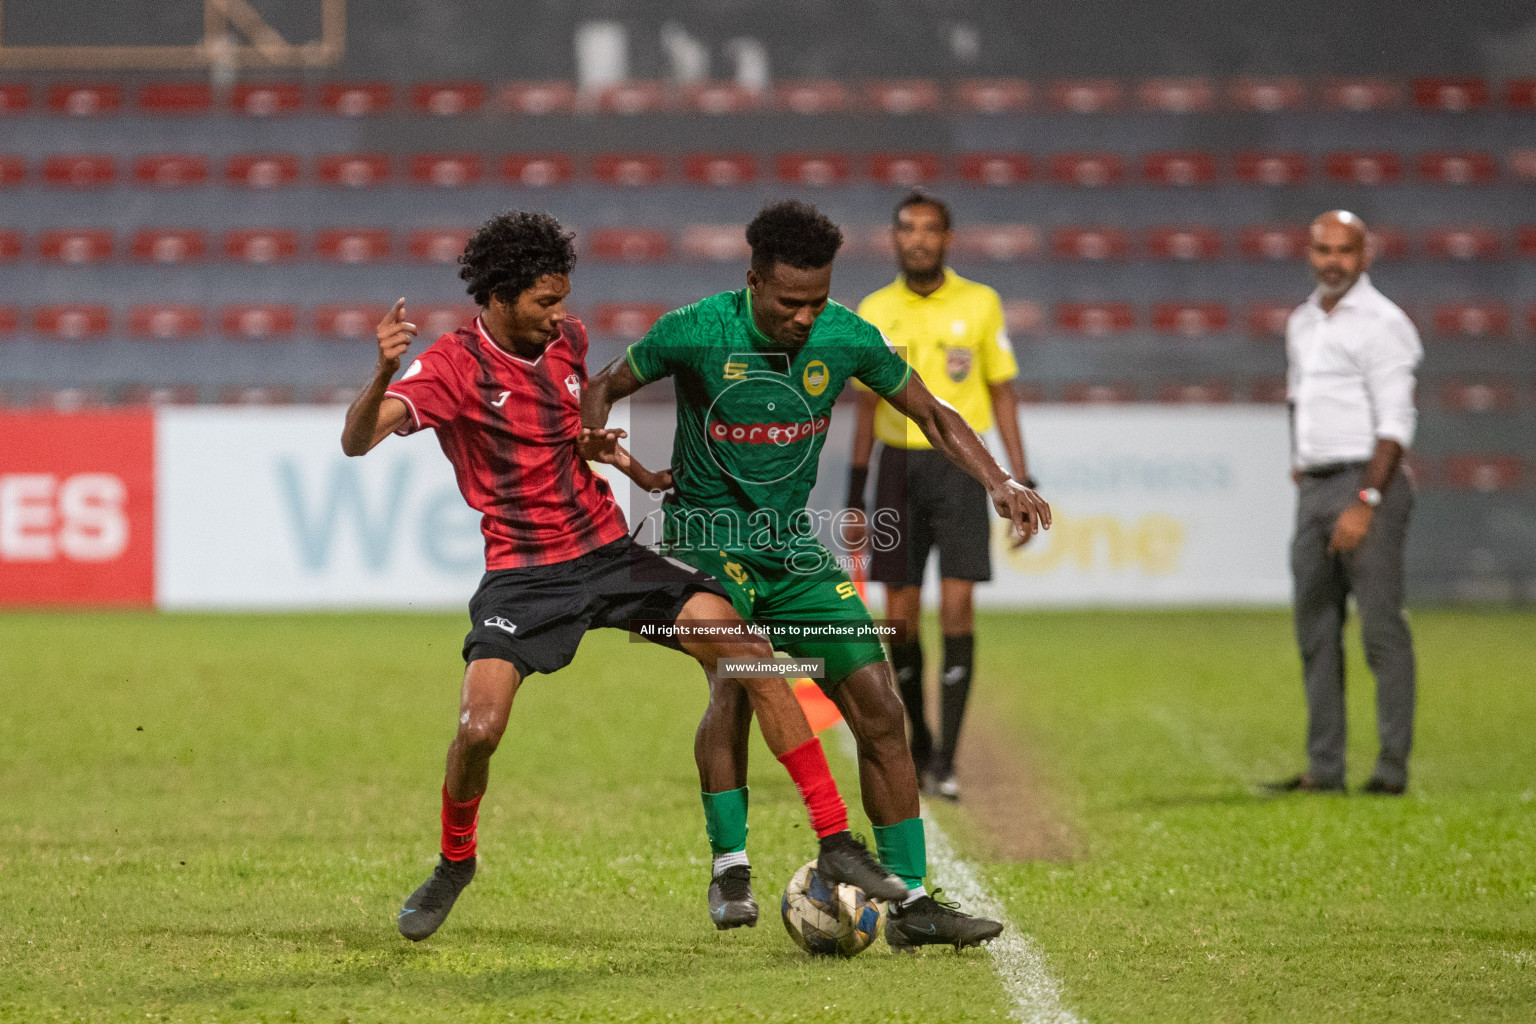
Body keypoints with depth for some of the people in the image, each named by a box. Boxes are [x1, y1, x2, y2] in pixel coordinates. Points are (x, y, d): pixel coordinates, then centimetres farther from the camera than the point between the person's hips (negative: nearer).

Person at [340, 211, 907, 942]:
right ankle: (454, 865, 14)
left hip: (609, 552, 4)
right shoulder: (453, 366, -12)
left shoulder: (569, 340, 6)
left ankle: (835, 843, -10)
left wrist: (614, 455, 6)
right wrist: (384, 373, -44)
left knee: (751, 655, -13)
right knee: (479, 729, -20)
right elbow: (357, 441, -25)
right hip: (522, 573, -4)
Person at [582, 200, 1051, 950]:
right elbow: (604, 390, 2)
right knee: (734, 678, -31)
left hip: (792, 545, 4)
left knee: (878, 705, -5)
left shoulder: (846, 338, -7)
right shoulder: (696, 332, -15)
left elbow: (932, 416, 6)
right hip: (708, 535, -4)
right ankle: (730, 868, -21)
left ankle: (910, 901, 3)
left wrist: (1000, 485, -6)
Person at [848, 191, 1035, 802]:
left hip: (959, 463, -2)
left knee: (956, 607, -11)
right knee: (901, 615, 1)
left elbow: (1002, 393, 6)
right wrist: (855, 496, 10)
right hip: (898, 464, 2)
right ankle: (919, 741, 21)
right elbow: (868, 407, 12)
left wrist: (1021, 482, 0)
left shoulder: (979, 304, 1)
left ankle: (945, 762, -10)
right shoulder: (876, 312, 6)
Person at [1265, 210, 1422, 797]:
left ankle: (1392, 766, -9)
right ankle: (1324, 767, 12)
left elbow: (1395, 423, -15)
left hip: (1368, 484, -8)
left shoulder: (1383, 324, -9)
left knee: (1381, 628, -9)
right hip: (1314, 487, 8)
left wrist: (1365, 502, -21)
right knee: (1316, 632, 8)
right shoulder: (1301, 323, 15)